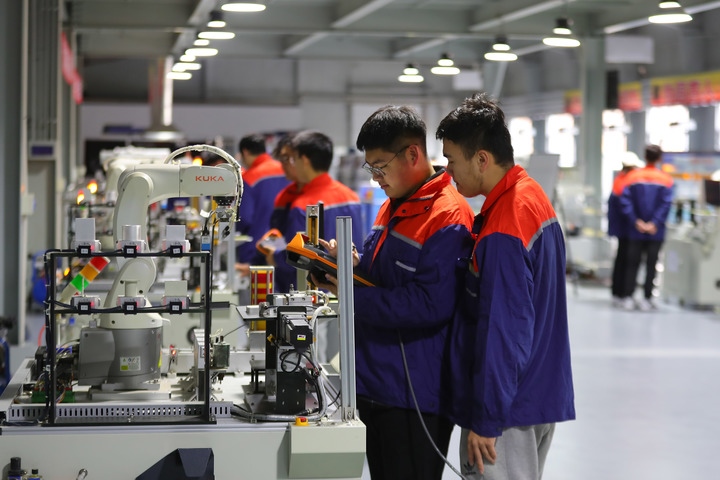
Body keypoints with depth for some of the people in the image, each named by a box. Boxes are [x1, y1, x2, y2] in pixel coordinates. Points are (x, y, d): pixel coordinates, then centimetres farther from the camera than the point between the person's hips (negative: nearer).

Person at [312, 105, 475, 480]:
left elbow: (431, 304, -24)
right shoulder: (393, 207, 14)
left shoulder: (447, 217, -18)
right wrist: (355, 266, 2)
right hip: (379, 387, 9)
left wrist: (353, 296, -20)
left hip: (416, 398, -9)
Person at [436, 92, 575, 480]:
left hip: (507, 412, -10)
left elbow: (503, 335, -23)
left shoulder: (501, 234, -24)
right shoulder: (533, 194, 6)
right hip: (544, 397, 10)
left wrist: (485, 420, -17)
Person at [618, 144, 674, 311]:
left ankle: (628, 297, 3)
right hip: (656, 232, -1)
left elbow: (625, 202, -8)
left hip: (636, 231, 1)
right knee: (651, 264, 5)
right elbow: (666, 204, -12)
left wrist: (636, 222, -9)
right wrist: (655, 223, -13)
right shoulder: (665, 180, -3)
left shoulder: (633, 177, 0)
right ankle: (647, 299, 4)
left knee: (633, 264, 7)